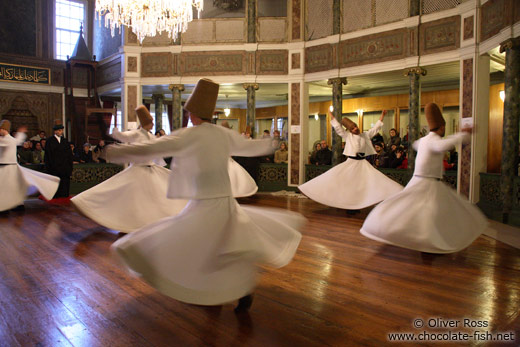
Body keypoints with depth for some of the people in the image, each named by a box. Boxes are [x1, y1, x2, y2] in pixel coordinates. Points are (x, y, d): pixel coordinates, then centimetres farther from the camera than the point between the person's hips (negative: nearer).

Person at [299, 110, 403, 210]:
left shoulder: (366, 135, 10)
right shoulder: (347, 135, 3)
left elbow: (376, 128, 16)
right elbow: (337, 127, 3)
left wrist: (382, 117, 15)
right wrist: (332, 117, 3)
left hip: (363, 163, 2)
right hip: (351, 162, -2)